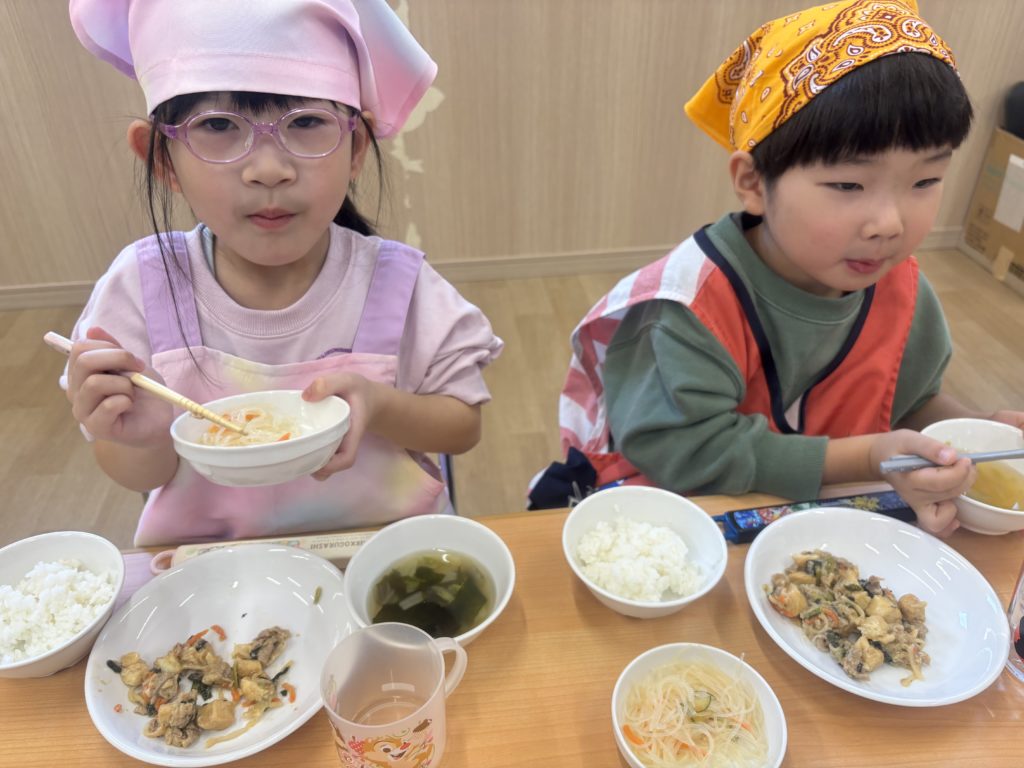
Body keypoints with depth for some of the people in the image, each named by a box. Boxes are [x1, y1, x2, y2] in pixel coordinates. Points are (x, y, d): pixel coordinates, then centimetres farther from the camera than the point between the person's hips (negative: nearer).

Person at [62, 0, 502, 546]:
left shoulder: (399, 286, -15)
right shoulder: (141, 287, -12)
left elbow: (464, 426, -6)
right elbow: (143, 476, -2)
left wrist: (378, 406, -25)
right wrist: (144, 438, -25)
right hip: (211, 561, 1)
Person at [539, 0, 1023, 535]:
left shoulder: (900, 287, -5)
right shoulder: (695, 304, -26)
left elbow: (912, 398, 11)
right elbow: (689, 451, -28)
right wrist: (865, 459, -27)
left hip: (822, 522, 6)